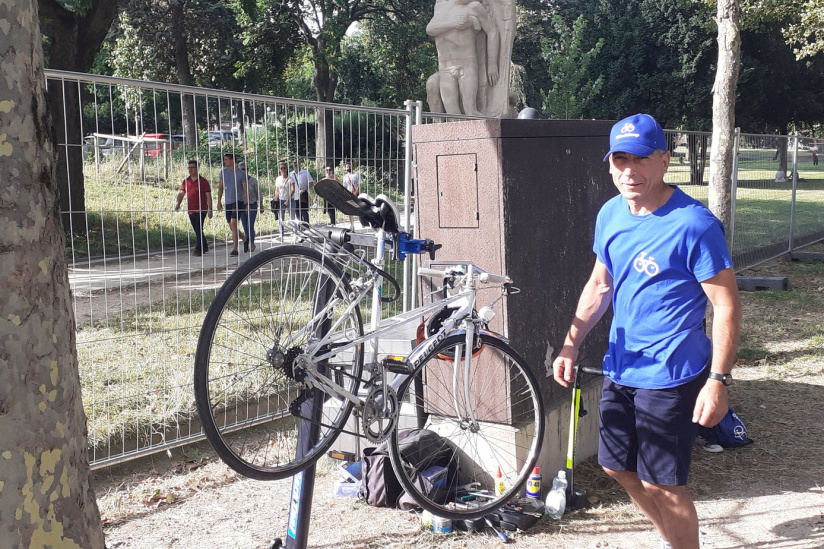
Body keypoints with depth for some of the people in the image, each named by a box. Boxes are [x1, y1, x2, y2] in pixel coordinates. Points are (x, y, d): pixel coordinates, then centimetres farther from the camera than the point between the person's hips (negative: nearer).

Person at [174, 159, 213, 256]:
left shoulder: (203, 181, -3)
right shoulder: (186, 181, 11)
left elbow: (208, 196, -3)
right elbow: (181, 193, 9)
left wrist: (210, 209, -8)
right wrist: (178, 203, -10)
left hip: (201, 210, -5)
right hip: (191, 211, 5)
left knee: (199, 230, -12)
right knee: (197, 231, 13)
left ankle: (198, 249, -9)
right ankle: (204, 246, 27)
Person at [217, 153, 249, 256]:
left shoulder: (241, 173, -3)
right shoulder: (223, 172, 9)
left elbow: (245, 189, 0)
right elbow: (221, 187, 14)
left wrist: (246, 203, -3)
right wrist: (219, 201, 9)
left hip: (238, 201, -5)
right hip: (228, 202, 5)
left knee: (233, 223, -17)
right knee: (231, 226, 7)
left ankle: (235, 249, -14)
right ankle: (245, 239, 33)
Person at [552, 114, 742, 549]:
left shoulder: (693, 224, -18)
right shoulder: (611, 214, 3)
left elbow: (727, 305, -15)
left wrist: (718, 381, -19)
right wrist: (571, 344, 7)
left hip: (670, 376, -7)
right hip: (620, 367, 7)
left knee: (661, 483, 1)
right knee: (618, 467, 19)